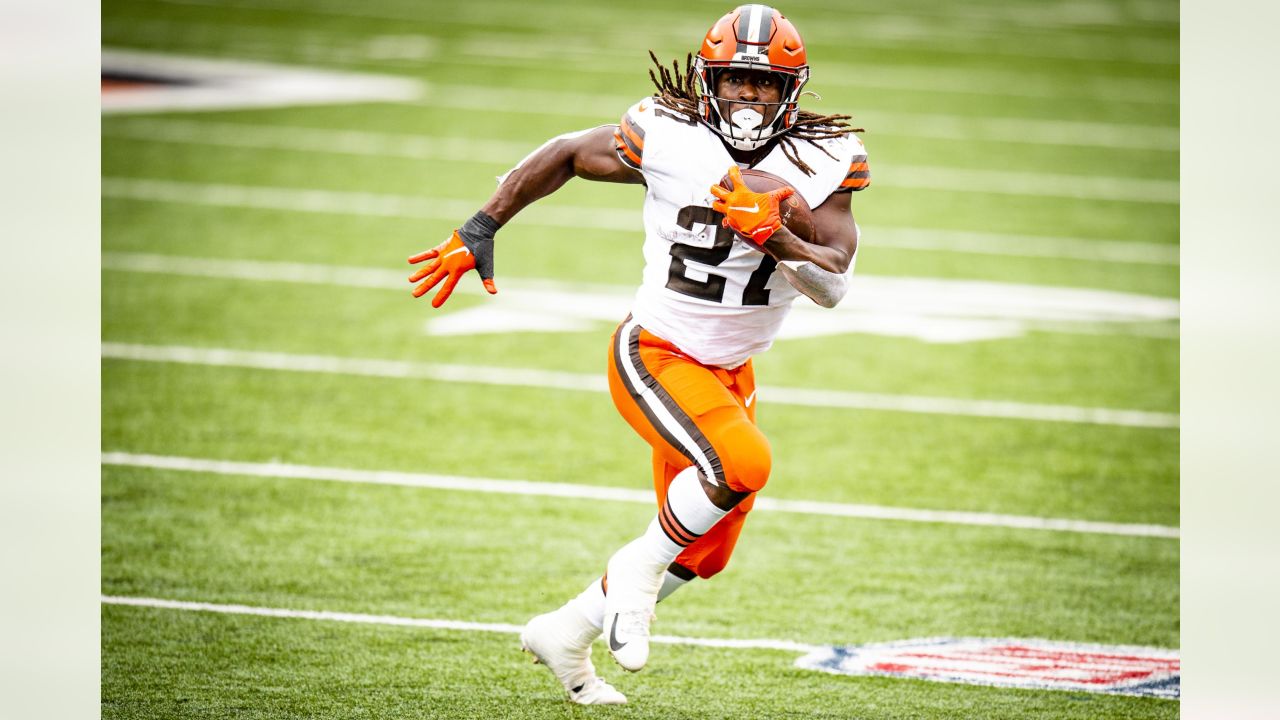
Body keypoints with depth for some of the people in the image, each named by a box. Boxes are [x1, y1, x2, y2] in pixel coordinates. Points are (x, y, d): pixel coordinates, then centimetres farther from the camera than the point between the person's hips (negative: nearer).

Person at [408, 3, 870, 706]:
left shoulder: (820, 161, -9)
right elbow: (566, 155, 0)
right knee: (742, 464, -31)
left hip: (731, 374, 5)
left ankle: (565, 635, 34)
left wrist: (771, 234, -32)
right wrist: (480, 230, 0)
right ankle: (638, 568, -7)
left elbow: (833, 283, -14)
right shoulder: (665, 137, -16)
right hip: (655, 357, -5)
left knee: (701, 552, 13)